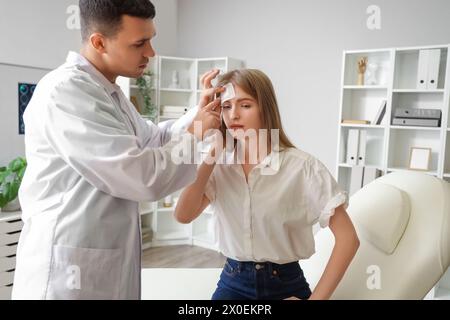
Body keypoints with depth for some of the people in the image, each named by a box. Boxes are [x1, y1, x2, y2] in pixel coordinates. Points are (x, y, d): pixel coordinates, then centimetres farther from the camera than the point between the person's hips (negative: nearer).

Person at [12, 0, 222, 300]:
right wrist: (196, 135, -10)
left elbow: (152, 139, 22)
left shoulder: (108, 92, 10)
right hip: (69, 268, -9)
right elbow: (144, 178, -25)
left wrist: (198, 115, 7)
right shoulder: (65, 92, -21)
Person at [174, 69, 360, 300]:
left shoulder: (301, 166, -14)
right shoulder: (220, 164, -2)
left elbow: (347, 238, -12)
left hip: (285, 285, -2)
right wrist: (212, 151, -17)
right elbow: (183, 215, -16)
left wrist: (316, 297, -13)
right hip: (232, 282, 3)